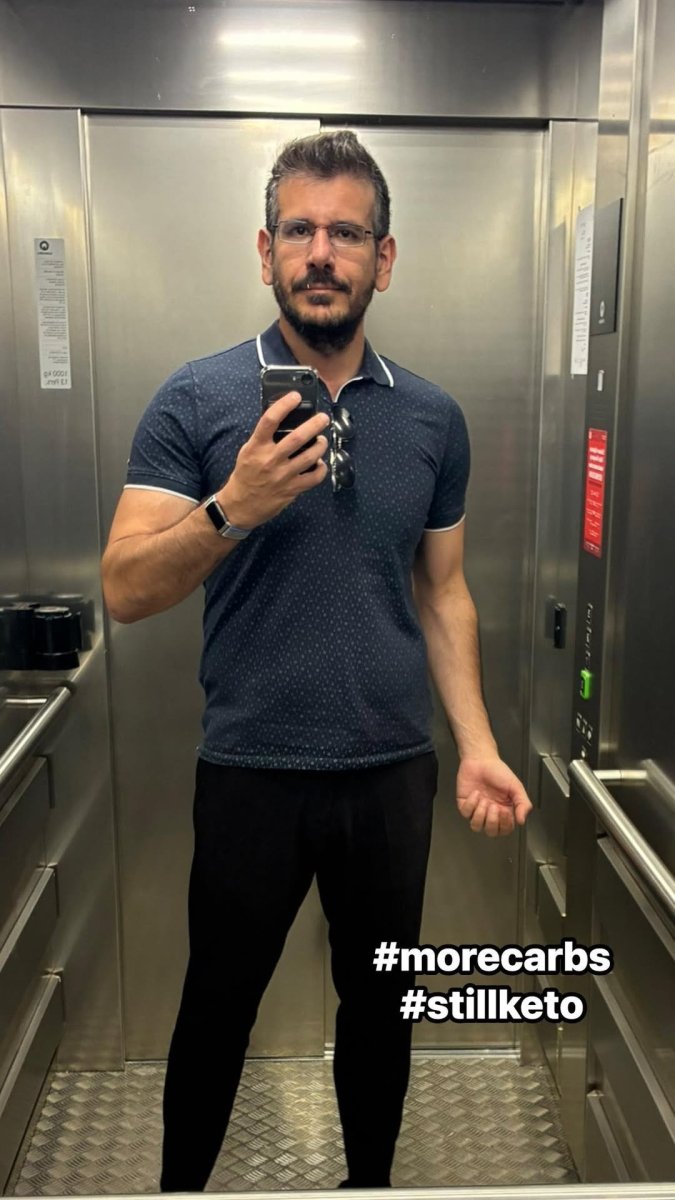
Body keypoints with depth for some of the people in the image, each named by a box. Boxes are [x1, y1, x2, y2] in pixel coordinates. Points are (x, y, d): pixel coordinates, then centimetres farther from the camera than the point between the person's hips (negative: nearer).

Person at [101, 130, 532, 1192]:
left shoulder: (434, 419, 3)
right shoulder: (196, 404, -7)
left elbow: (442, 594, 8)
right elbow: (126, 590, -11)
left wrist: (475, 744, 0)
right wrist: (233, 508, -28)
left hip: (393, 774, 3)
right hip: (250, 775, -2)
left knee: (380, 1006, 20)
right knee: (217, 1011, 16)